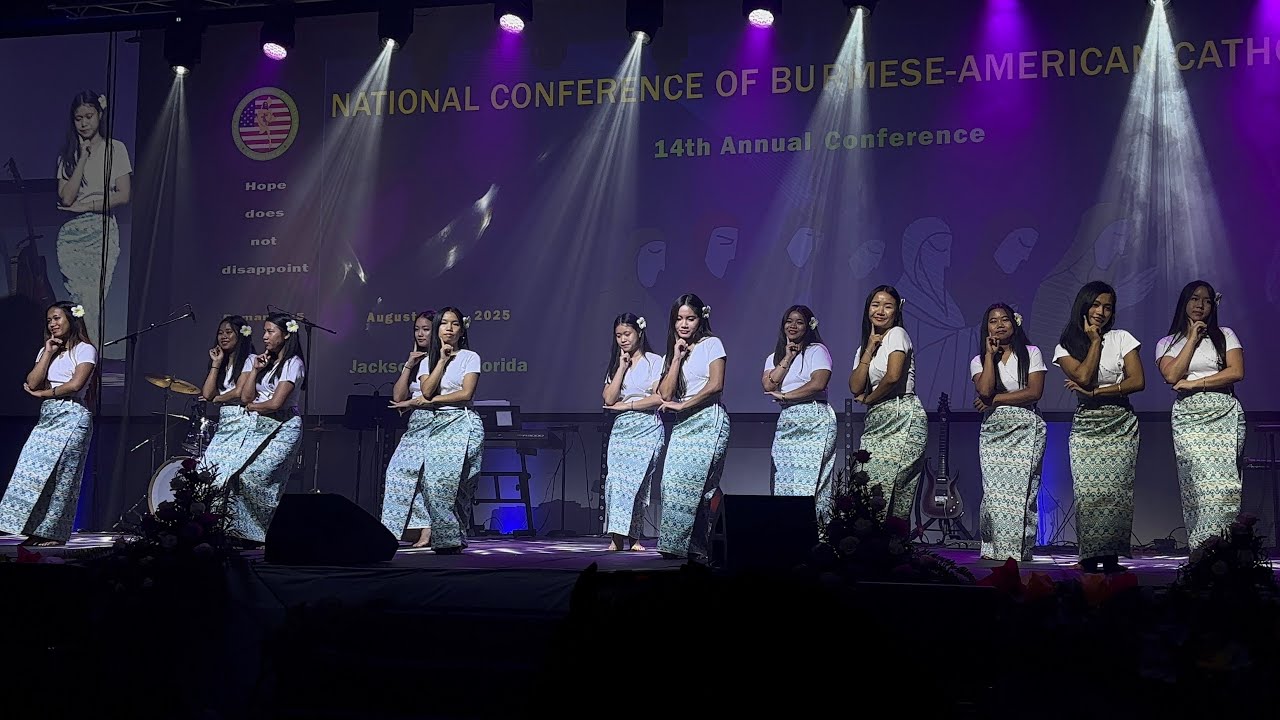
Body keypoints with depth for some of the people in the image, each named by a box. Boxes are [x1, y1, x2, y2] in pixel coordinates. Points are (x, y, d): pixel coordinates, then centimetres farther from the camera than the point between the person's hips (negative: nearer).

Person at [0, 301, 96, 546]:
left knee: (60, 474, -9)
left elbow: (75, 384, -13)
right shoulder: (46, 350, 19)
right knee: (31, 468, -6)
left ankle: (55, 533, -5)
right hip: (47, 417, 7)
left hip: (72, 417, -7)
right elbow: (32, 383, 6)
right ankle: (38, 530, -5)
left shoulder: (85, 349, 0)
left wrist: (43, 393, -3)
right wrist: (48, 353, 2)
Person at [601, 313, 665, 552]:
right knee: (615, 479, -12)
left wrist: (625, 405, -5)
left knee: (635, 479, -12)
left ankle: (633, 537, -6)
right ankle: (617, 537, -15)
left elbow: (658, 398, -9)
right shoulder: (615, 365, 16)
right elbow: (609, 399, 3)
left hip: (647, 427, -4)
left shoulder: (654, 361, 2)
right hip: (621, 429, 4)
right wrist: (623, 367, -1)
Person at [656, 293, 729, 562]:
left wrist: (682, 405, -7)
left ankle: (697, 546, -16)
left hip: (709, 421, -6)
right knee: (672, 482, -8)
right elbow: (665, 394, 8)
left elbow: (715, 384, -10)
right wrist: (677, 358, 2)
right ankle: (676, 544, -6)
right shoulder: (673, 352, 20)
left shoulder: (711, 344, 2)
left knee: (694, 482, -17)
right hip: (683, 426, 6)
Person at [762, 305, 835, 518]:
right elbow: (768, 385, 2)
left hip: (814, 422, -5)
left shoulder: (817, 350, 3)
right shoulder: (774, 357, 20)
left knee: (808, 482, -12)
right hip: (786, 423, 5)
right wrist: (787, 358, 1)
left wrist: (784, 395, -7)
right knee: (785, 482, -2)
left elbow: (818, 383, -13)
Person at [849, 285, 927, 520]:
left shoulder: (897, 334, -2)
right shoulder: (864, 346, 19)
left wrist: (868, 399, -1)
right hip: (877, 421, 7)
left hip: (903, 418, -7)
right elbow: (855, 388, 5)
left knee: (881, 488, -17)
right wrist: (869, 349, 2)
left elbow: (893, 376, -17)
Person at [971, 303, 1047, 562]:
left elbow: (1034, 392, -6)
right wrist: (991, 354, -3)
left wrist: (994, 400, -5)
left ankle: (1018, 550, -6)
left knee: (1021, 490, -9)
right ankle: (992, 549, -5)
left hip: (1026, 430, -2)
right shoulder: (979, 361, 12)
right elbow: (984, 390, -8)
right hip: (993, 431, 2)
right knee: (993, 490, -9)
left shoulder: (1031, 353, 7)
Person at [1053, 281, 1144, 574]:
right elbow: (1083, 377, -10)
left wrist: (1096, 392, -10)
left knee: (1116, 490, -11)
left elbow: (1137, 381, -3)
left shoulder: (1122, 338, 6)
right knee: (1088, 492, -11)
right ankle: (1090, 556, -9)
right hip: (1085, 426, 1)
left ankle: (1111, 556, -12)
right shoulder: (1066, 347, 8)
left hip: (1121, 424, 0)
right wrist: (1095, 340, -3)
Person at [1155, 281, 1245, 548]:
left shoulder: (1225, 335, 12)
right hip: (1188, 418, 0)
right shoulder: (1167, 343, 15)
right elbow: (1172, 375, -4)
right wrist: (1193, 339, 0)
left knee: (1222, 484, -13)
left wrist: (1194, 383, -5)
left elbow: (1236, 372, -2)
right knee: (1200, 482, -14)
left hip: (1224, 415, 0)